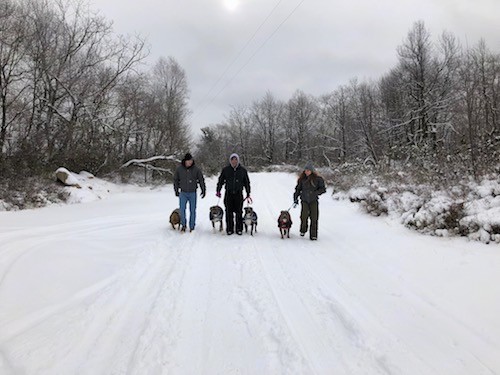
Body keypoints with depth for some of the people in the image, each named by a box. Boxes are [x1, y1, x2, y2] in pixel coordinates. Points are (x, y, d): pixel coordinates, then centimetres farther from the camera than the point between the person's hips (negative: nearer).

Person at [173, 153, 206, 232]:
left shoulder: (196, 169, -4)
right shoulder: (179, 169, -3)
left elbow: (201, 180, 4)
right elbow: (175, 180, 10)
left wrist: (203, 190, 3)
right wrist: (176, 190, 9)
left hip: (193, 193, 0)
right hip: (183, 193, 0)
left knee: (192, 210, 4)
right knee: (182, 209, -9)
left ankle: (192, 227, 15)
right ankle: (183, 225, 11)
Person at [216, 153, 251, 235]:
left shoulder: (243, 170, 4)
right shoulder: (225, 169, 4)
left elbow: (247, 182, 10)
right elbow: (221, 180, 11)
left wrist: (248, 194, 9)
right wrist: (218, 191, 4)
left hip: (239, 194, 0)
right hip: (228, 193, 0)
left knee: (239, 212, 2)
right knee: (229, 212, 3)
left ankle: (239, 229, 12)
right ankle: (229, 229, 11)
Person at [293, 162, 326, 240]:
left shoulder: (317, 179, -1)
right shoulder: (302, 179, 6)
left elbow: (323, 189, 1)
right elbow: (298, 189, 15)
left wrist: (316, 192, -15)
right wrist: (295, 199, 8)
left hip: (313, 200, -1)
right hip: (304, 200, 1)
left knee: (314, 218, -4)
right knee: (304, 216, -14)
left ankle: (313, 235, 6)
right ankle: (303, 230, 11)